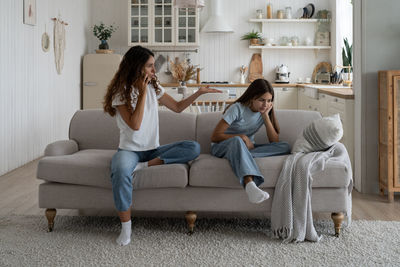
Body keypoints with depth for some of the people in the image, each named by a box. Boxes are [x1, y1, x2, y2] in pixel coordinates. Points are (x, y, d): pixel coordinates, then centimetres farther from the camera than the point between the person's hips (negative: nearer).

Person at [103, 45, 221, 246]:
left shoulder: (153, 87, 8)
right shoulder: (120, 92, -8)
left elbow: (177, 107, 19)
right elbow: (135, 124, -19)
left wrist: (199, 92, 8)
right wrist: (142, 92, -18)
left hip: (153, 150, 5)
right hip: (130, 150, -5)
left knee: (194, 148, -18)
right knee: (121, 171, -41)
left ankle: (145, 166, -24)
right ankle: (126, 226, -26)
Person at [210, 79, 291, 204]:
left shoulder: (266, 111, 1)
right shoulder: (237, 109, -14)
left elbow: (275, 141, -7)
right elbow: (215, 137, -15)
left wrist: (265, 116, -14)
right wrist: (242, 137, -22)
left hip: (247, 148, 5)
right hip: (223, 147, -5)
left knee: (285, 147, -17)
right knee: (237, 140, -43)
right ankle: (250, 184, -64)